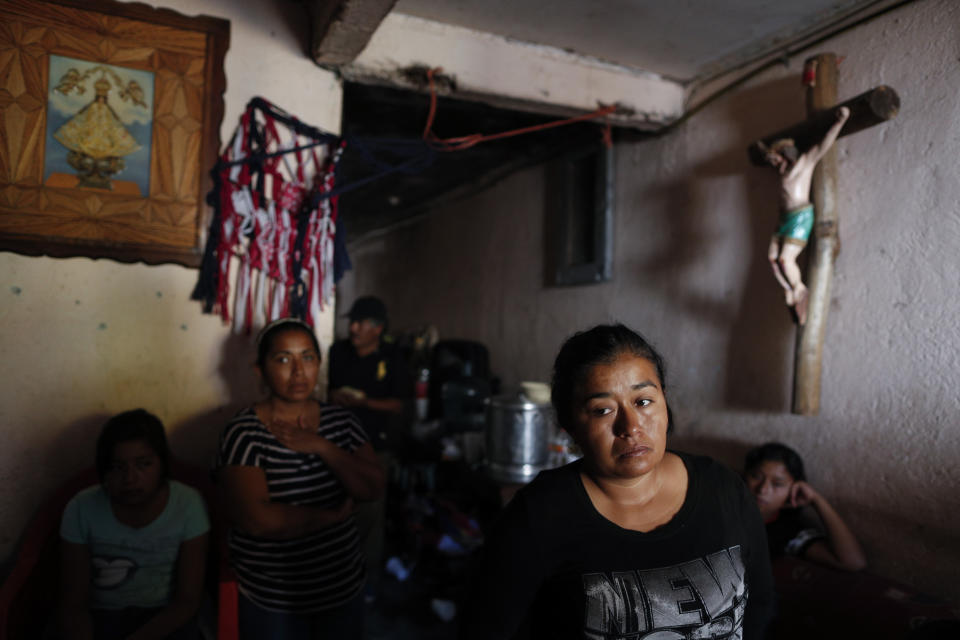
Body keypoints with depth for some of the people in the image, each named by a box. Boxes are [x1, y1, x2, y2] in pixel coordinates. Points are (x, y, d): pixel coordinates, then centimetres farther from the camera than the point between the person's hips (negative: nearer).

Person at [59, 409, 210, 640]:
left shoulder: (188, 504, -13)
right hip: (101, 616, 2)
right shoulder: (81, 510, -10)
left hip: (166, 618, -1)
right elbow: (74, 605, -6)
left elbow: (188, 600, -9)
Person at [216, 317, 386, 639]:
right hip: (272, 602, -4)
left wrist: (321, 447, -19)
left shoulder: (341, 420, -1)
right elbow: (257, 520, -25)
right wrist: (335, 516, -15)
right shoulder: (243, 432, -16)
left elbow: (373, 488, -8)